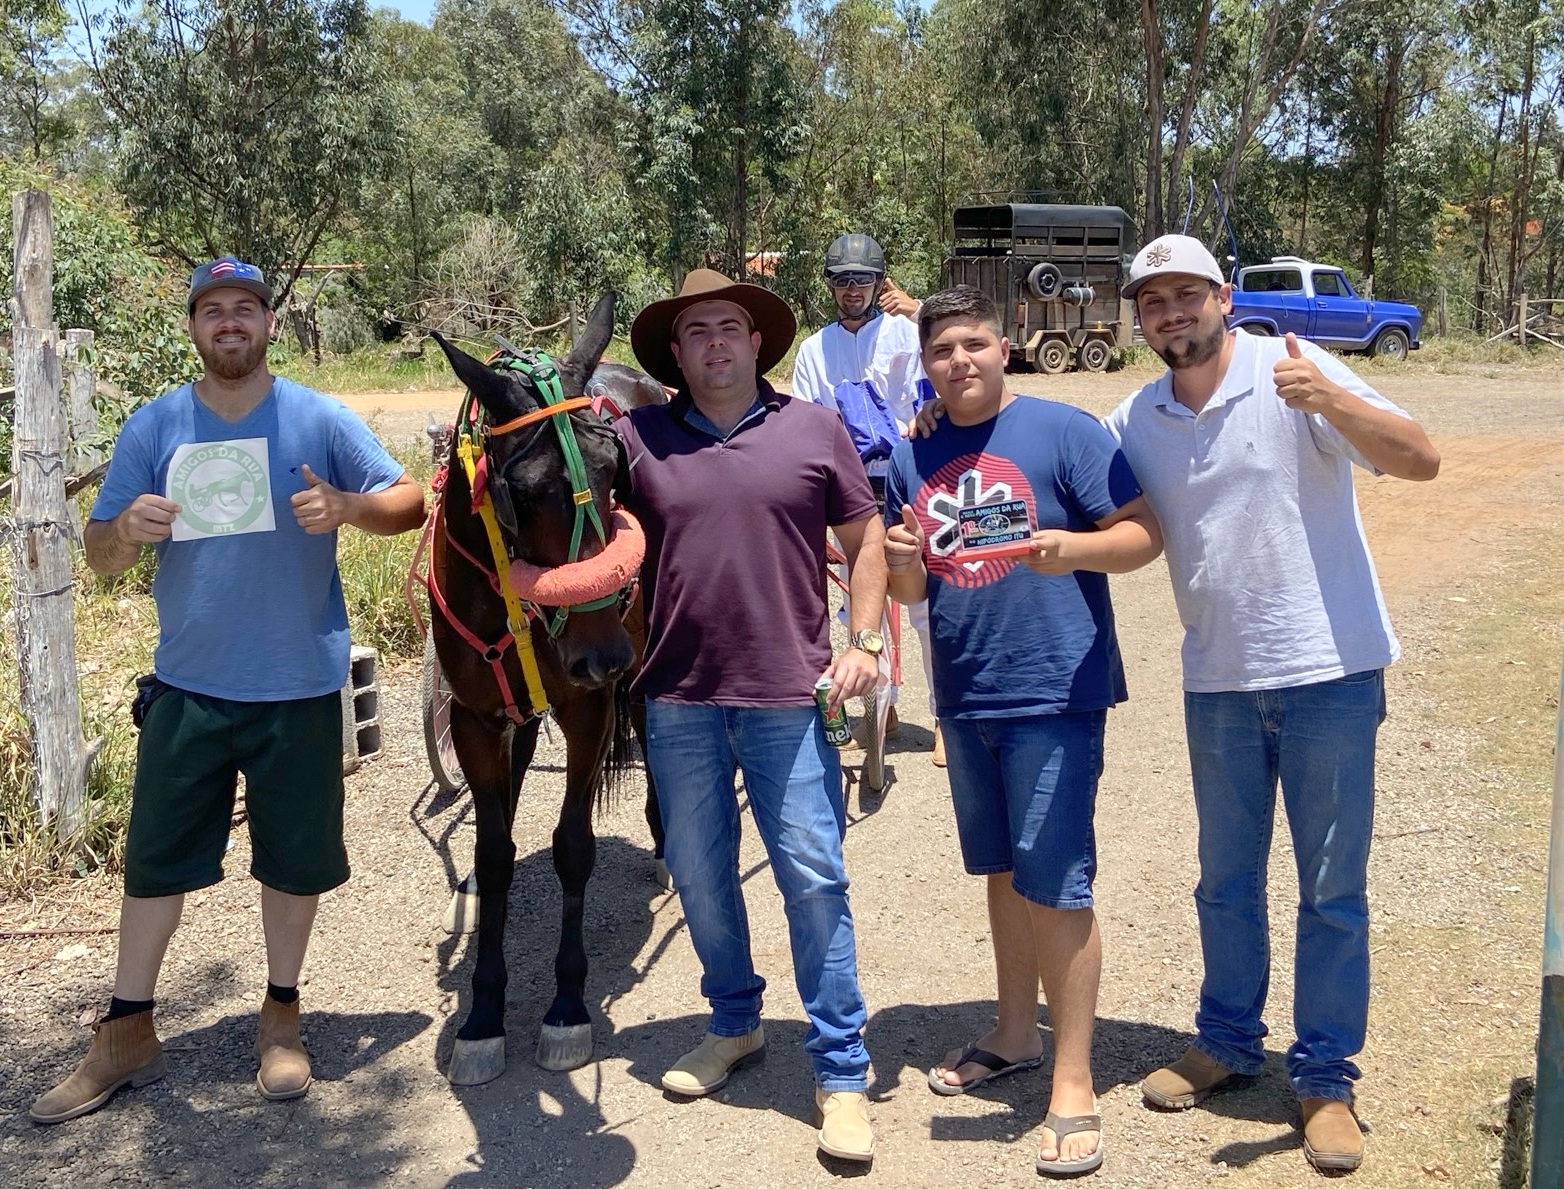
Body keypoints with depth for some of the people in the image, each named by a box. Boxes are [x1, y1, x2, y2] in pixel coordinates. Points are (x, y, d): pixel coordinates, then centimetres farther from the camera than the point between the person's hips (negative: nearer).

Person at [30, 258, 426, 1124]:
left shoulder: (319, 420, -4)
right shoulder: (152, 427, 1)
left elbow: (409, 502, -4)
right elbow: (100, 554, 3)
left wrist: (345, 506, -25)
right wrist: (129, 527, -21)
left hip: (298, 688, -1)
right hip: (187, 687, 2)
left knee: (296, 858, 10)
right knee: (154, 858, 9)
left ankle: (280, 1016, 30)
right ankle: (126, 1033, 25)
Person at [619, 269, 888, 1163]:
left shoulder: (816, 429, 3)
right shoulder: (638, 438, 4)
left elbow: (866, 540, 8)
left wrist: (864, 640, -2)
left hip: (790, 696, -2)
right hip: (679, 699, 2)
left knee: (814, 880, 1)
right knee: (701, 877, 14)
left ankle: (843, 1074, 13)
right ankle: (735, 1025, 36)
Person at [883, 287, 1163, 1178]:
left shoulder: (1063, 431, -6)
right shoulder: (913, 460, 10)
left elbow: (1145, 532, -8)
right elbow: (913, 590, 14)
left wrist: (1067, 549, -26)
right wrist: (901, 559, -9)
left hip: (1054, 692, -6)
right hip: (965, 698, 6)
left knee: (1056, 885, -5)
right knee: (1003, 870, 18)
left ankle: (1074, 1085, 6)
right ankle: (1017, 1035, 35)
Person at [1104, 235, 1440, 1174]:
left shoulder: (1293, 372, -10)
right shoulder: (1136, 422, 4)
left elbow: (1421, 461, -18)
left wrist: (1329, 399, -34)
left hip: (1328, 673, -4)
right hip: (1217, 682, 5)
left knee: (1333, 888, 6)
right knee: (1226, 880, 17)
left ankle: (1326, 1078, 21)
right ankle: (1229, 1042, 35)